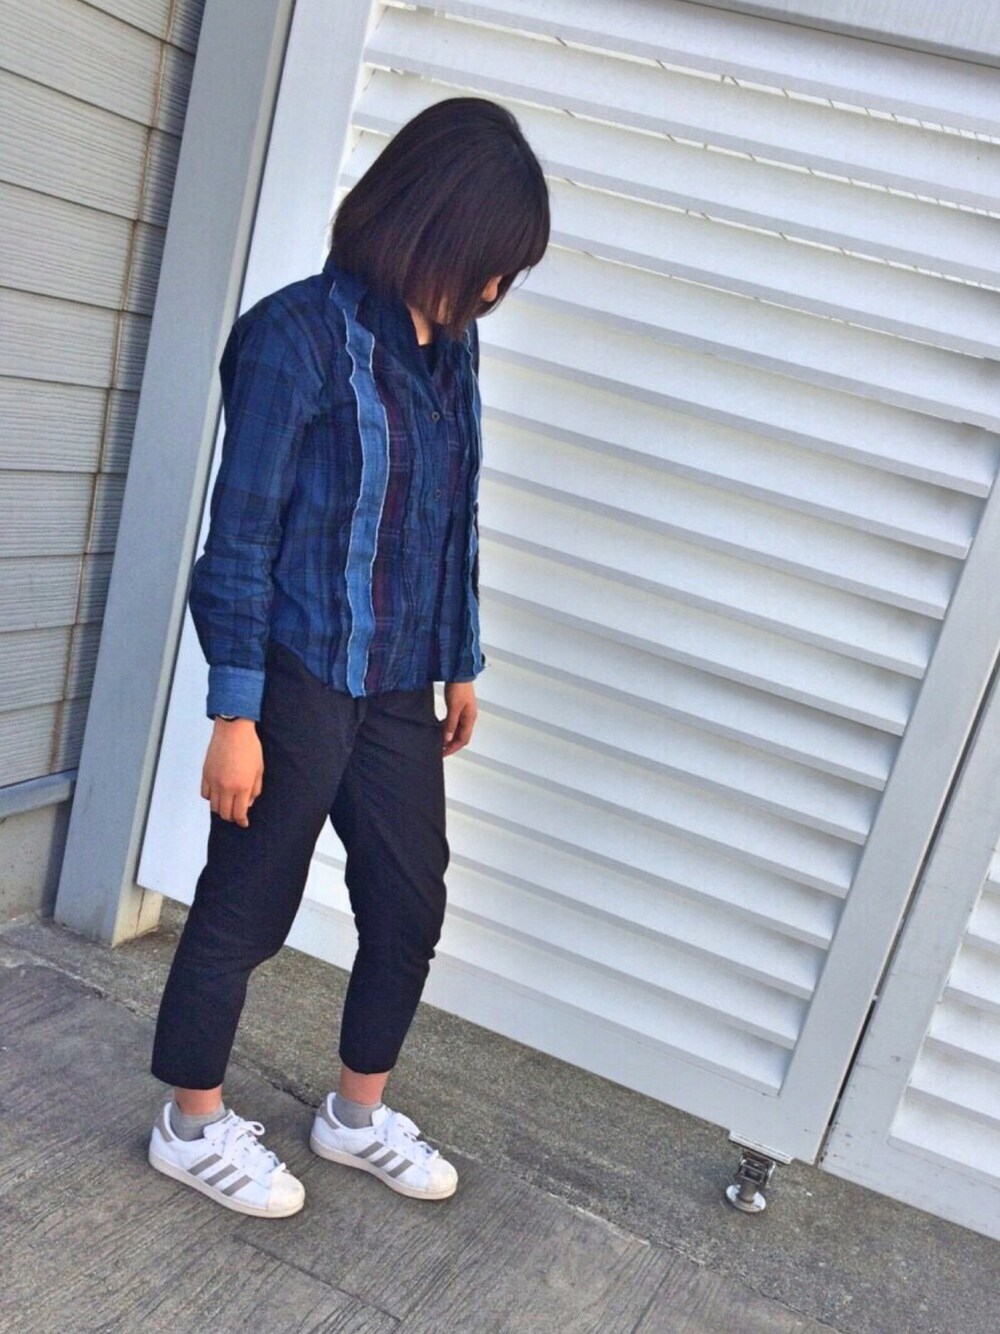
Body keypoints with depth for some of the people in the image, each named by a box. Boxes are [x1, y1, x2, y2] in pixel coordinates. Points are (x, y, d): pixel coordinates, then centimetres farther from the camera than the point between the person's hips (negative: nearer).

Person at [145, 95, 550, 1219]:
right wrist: (234, 717, -16)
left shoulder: (448, 345, 7)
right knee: (245, 908, 8)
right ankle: (191, 1127, 31)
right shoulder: (300, 337, -15)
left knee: (409, 906, 14)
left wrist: (461, 663, 17)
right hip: (299, 680, -7)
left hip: (401, 688, 7)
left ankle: (356, 1115, 37)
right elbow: (240, 536, -15)